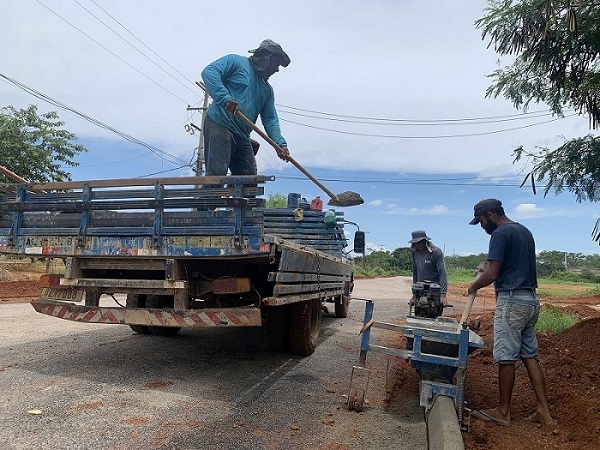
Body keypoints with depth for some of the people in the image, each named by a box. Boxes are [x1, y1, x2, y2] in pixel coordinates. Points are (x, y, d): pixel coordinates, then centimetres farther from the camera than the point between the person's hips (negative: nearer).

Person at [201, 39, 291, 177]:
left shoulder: (267, 89, 23)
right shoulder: (236, 62, 4)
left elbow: (270, 118, 15)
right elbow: (209, 72, -11)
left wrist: (280, 143, -3)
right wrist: (225, 98, -27)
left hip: (242, 137, 8)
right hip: (219, 125, -7)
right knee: (217, 174, -17)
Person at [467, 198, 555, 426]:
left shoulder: (500, 234, -12)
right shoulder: (525, 231, 17)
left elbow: (491, 275, -17)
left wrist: (474, 286, 0)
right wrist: (490, 268, 21)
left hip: (511, 300, -9)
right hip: (531, 299, 10)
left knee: (506, 358, -1)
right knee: (530, 355, 11)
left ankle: (503, 412, 8)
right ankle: (543, 411, 13)